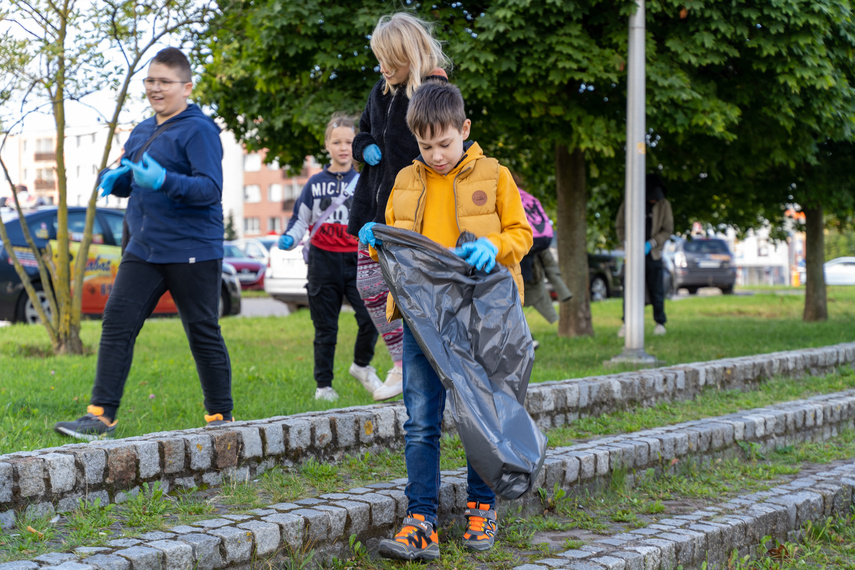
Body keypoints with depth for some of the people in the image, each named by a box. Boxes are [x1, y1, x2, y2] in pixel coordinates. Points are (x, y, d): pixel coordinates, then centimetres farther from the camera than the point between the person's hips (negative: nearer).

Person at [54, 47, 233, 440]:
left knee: (203, 334, 3)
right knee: (117, 323, -3)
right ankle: (101, 415, -1)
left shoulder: (198, 131, -10)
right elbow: (126, 183, 22)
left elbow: (210, 188, -19)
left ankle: (220, 417, 16)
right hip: (143, 249, 7)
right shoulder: (141, 132, 16)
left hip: (191, 252, -7)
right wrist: (113, 178, -2)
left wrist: (163, 180, -32)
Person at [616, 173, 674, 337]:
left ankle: (660, 323, 15)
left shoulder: (663, 205, -2)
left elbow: (668, 230, -2)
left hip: (653, 253, 0)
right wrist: (626, 243, -10)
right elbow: (620, 225, 6)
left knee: (656, 289, 3)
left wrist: (650, 244, -14)